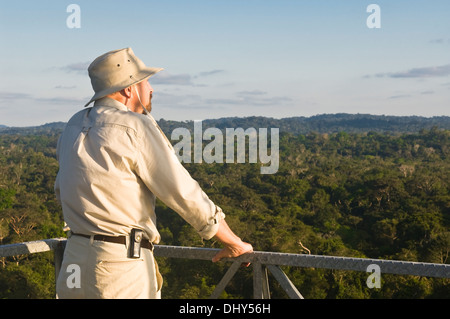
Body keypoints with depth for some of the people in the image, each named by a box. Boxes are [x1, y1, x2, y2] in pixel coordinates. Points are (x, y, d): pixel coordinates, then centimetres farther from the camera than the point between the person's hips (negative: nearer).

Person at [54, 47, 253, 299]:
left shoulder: (75, 126, 11)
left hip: (75, 262, 7)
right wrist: (234, 243, 3)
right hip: (122, 269, -7)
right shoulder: (136, 127, -11)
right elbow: (185, 194, -10)